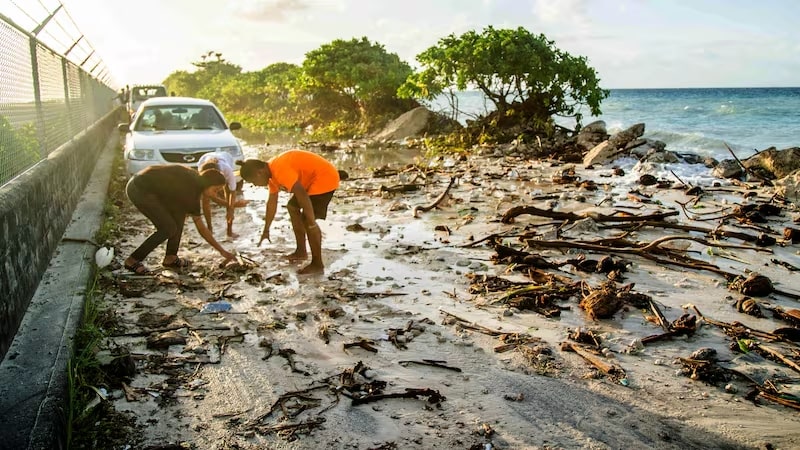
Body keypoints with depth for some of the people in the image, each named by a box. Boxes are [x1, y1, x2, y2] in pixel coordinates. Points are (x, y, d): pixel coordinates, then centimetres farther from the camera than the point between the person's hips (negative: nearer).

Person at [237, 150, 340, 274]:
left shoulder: (279, 170, -26)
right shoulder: (271, 172, 6)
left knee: (307, 220, -15)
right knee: (292, 207, 20)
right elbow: (272, 202, 17)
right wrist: (266, 230, 23)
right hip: (312, 179, 11)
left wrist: (311, 223, -28)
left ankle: (317, 264, -7)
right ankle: (301, 251, 28)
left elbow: (302, 196, -32)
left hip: (325, 177, -11)